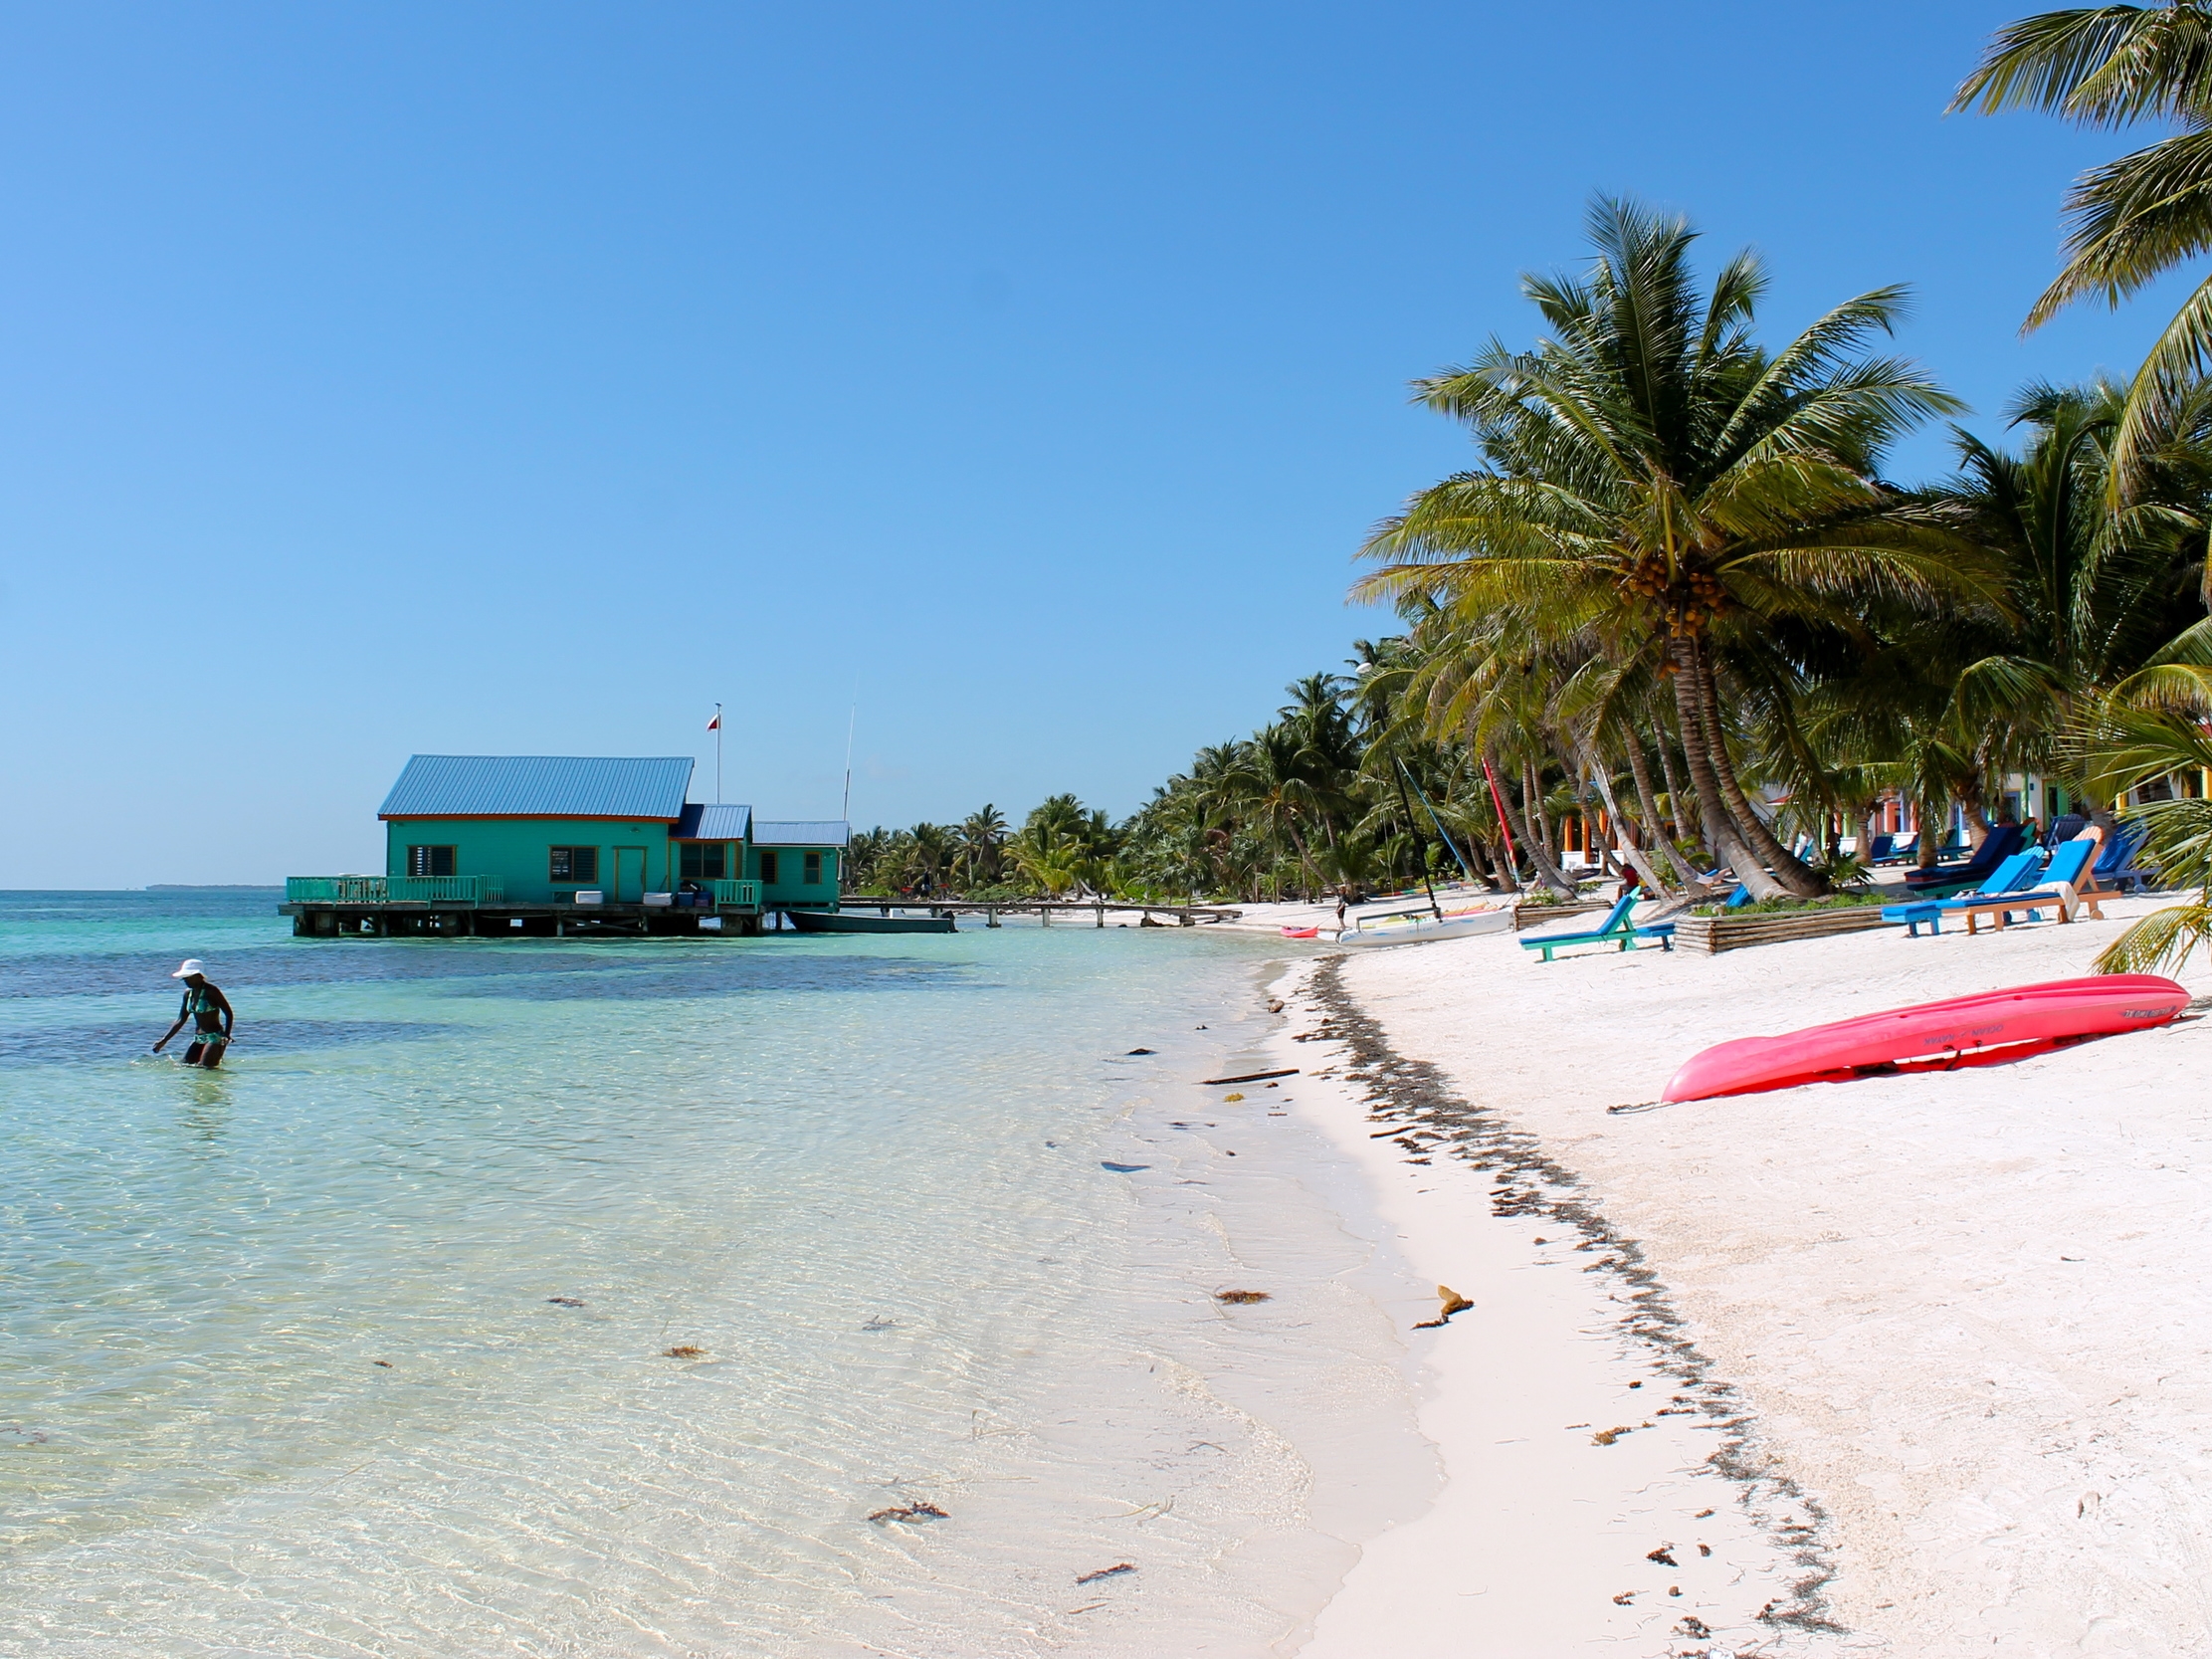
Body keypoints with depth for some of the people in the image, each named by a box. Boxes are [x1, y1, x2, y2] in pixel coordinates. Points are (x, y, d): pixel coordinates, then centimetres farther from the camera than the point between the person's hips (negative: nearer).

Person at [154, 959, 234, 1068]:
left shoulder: (211, 991, -13)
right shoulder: (188, 993, 9)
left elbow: (229, 1014, -13)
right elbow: (181, 1020, 16)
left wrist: (226, 1036, -25)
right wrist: (164, 1040, 12)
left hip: (215, 1038, -8)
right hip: (198, 1039, 8)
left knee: (205, 1068, -19)